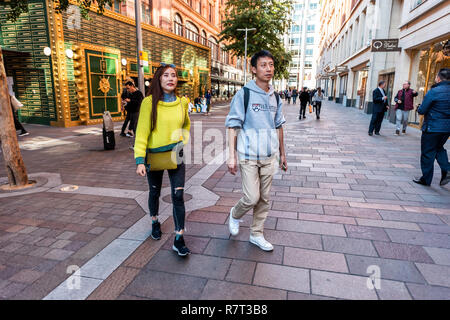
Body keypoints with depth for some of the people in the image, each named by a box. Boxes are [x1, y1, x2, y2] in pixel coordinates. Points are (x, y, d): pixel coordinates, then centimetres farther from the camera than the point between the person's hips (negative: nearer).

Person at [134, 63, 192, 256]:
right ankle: (155, 222, 46)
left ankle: (179, 240, 6)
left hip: (175, 154, 2)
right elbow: (142, 132, -13)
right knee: (155, 192, 18)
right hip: (154, 155, -1)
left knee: (178, 196, -4)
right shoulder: (149, 102, -10)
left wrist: (183, 142, 8)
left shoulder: (182, 102, 1)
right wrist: (140, 160, -20)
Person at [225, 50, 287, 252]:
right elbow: (233, 125, -8)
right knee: (252, 198, -6)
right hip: (249, 156, -5)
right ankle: (235, 215, 27)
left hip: (269, 157, 5)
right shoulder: (244, 94, -7)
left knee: (264, 199, 11)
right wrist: (232, 155, -14)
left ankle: (256, 234, 28)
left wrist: (282, 153, 17)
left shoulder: (275, 97, 9)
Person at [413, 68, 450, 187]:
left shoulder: (434, 92, -15)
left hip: (433, 127, -6)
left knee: (428, 153, 4)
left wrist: (419, 108, 7)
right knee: (439, 148, 25)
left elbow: (422, 110, -13)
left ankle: (426, 179, 12)